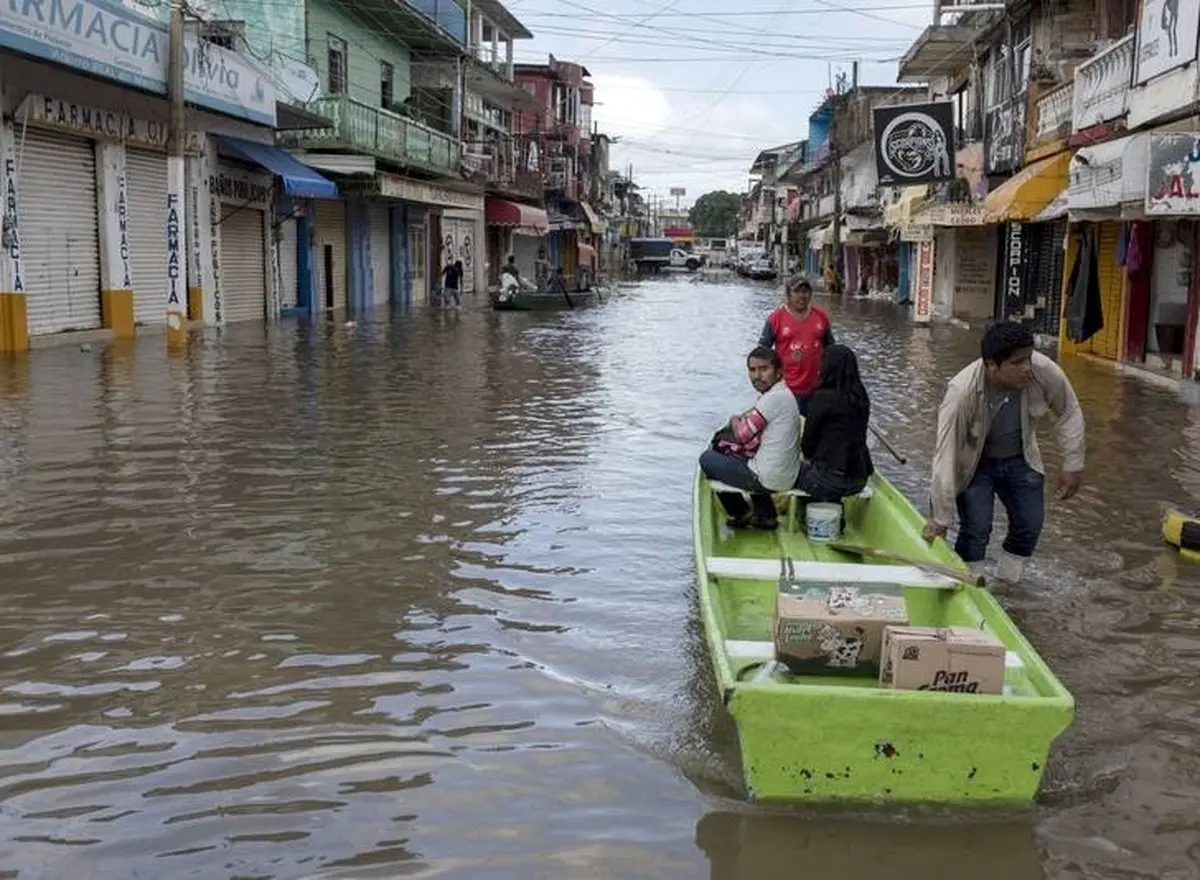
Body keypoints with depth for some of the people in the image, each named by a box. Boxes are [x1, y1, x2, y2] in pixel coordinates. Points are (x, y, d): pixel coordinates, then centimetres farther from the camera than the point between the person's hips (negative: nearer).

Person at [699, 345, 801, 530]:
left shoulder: (774, 398, -21)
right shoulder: (783, 393, 11)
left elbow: (742, 434, -15)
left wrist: (734, 421, 5)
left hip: (768, 479, -10)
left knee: (707, 459, 6)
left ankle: (741, 513, 19)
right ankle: (766, 513, 29)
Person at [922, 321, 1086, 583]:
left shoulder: (1044, 371, -29)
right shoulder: (962, 393, -37)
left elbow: (1069, 414, -8)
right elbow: (945, 455, -31)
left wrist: (1073, 465, -5)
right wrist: (940, 518, -26)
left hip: (1019, 460, 4)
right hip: (974, 464, -4)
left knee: (1030, 524, 3)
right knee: (976, 529, -13)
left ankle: (1006, 582, 25)